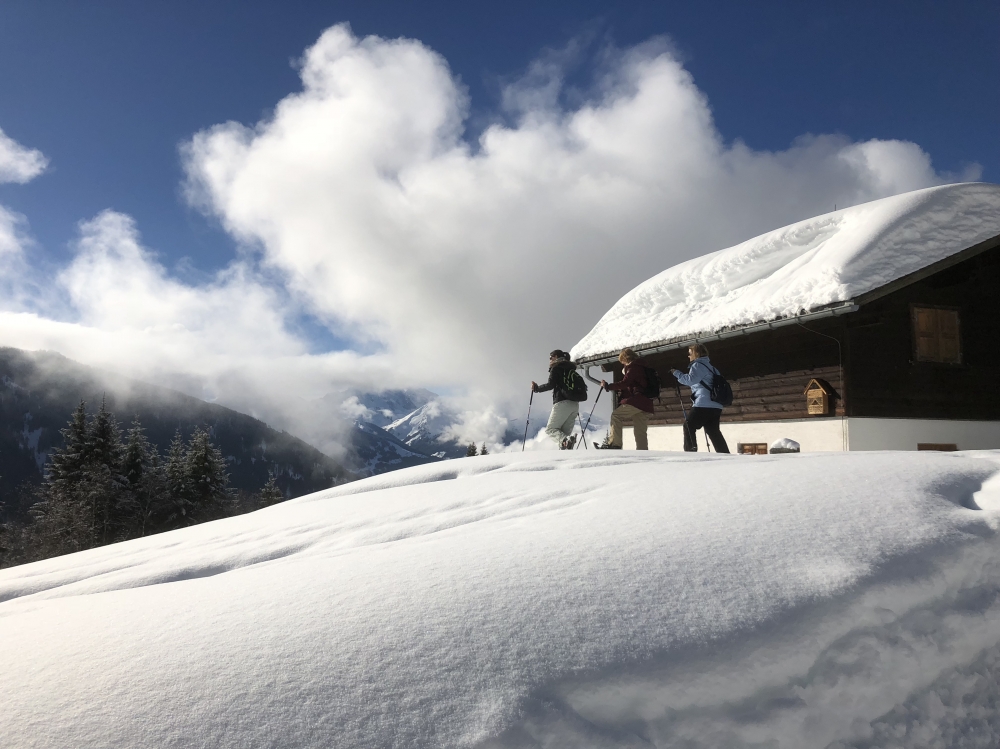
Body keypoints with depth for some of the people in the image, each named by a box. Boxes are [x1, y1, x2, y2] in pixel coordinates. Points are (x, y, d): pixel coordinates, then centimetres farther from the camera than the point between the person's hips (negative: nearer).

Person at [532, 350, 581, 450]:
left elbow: (550, 385, -10)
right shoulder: (571, 369, 24)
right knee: (565, 432, 7)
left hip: (562, 403, -7)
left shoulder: (556, 368, 2)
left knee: (550, 429, -2)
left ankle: (565, 440, -30)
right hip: (574, 405, 7)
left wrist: (536, 388, 4)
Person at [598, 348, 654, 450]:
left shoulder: (633, 367, -2)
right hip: (644, 404, 10)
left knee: (616, 415, -9)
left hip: (637, 401, -10)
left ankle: (615, 444, -19)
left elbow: (625, 383, -14)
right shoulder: (640, 368, 28)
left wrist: (608, 386, -10)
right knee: (640, 432, 6)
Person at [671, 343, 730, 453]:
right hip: (715, 406, 9)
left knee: (689, 426, 0)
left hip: (704, 404, -9)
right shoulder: (710, 367, 26)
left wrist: (677, 373, -4)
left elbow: (690, 380, -17)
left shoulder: (698, 365, -2)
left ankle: (690, 452, -7)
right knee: (713, 431, 11)